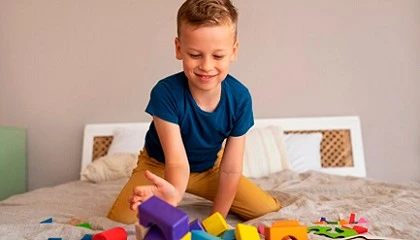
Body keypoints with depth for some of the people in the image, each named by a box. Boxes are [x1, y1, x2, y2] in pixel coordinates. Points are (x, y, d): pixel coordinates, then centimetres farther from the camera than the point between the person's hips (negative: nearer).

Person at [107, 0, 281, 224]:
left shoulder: (240, 98, -25)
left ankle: (205, 193, 22)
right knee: (120, 220, -22)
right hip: (160, 166, -2)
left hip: (209, 167, 3)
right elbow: (177, 160, -38)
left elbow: (230, 168, -18)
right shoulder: (165, 93, -33)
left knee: (269, 210, -2)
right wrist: (174, 191, -62)